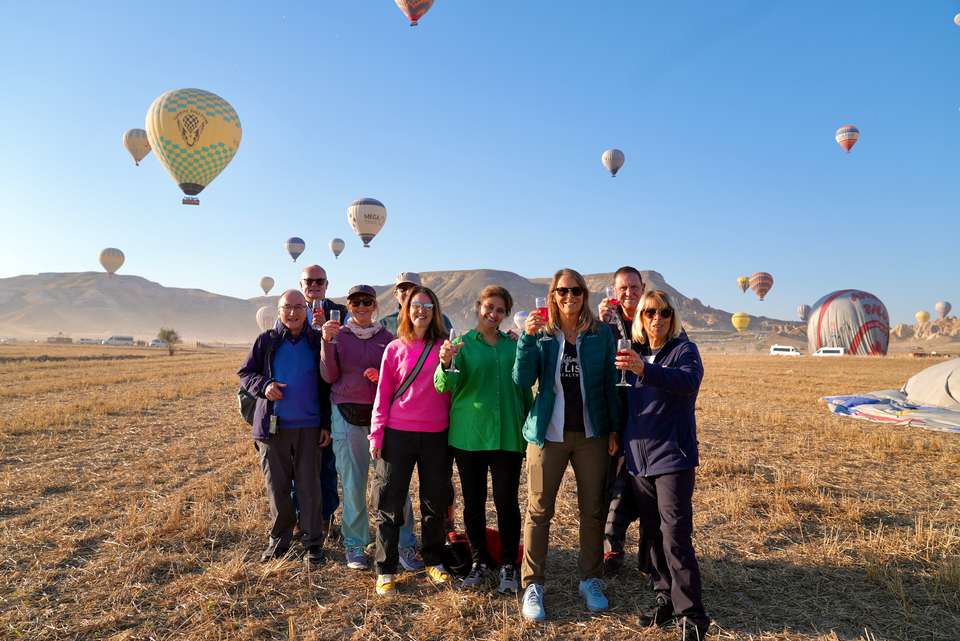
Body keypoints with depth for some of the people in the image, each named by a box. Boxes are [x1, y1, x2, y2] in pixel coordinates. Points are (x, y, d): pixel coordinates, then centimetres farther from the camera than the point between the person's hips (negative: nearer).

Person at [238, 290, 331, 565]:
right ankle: (279, 539, 25)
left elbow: (326, 385, 6)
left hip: (308, 427, 0)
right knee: (276, 486, 10)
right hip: (272, 426, 1)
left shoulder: (317, 341, 2)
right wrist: (263, 385, -14)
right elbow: (245, 373, 8)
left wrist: (326, 424, 3)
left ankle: (313, 542, 15)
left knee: (310, 486, 3)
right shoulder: (266, 341, 1)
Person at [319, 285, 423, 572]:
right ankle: (355, 545, 21)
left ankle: (405, 545, 7)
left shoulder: (387, 337, 6)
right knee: (353, 483, 6)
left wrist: (382, 377, -11)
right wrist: (327, 342, -14)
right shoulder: (338, 335, 5)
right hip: (347, 415, 0)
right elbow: (329, 376, -3)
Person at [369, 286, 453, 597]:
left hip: (436, 435, 1)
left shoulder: (444, 346, 3)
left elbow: (451, 390, 7)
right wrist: (377, 433, -2)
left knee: (436, 501, 11)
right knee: (390, 503, 5)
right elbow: (383, 394, 2)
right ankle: (385, 570, 17)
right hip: (398, 434, -1)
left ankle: (434, 561, 29)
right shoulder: (395, 349, 2)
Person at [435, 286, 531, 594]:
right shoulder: (462, 344, 0)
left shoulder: (513, 346, 8)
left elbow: (524, 388, 14)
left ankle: (508, 566, 18)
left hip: (508, 436, 1)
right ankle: (480, 563, 25)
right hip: (469, 435, -1)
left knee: (507, 502, 3)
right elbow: (445, 385, -14)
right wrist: (446, 364, -35)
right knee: (473, 502, 9)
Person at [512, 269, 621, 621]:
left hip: (592, 434, 1)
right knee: (538, 510, 2)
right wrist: (527, 337, -21)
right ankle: (532, 585, 13)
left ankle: (591, 580, 25)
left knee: (593, 510, 8)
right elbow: (522, 380, -10)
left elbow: (610, 384, 4)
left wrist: (614, 429, 1)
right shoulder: (542, 334, 0)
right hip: (548, 433, -1)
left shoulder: (602, 334, 1)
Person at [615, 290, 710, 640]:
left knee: (675, 535, -7)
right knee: (652, 532, 12)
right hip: (638, 457, 6)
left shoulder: (684, 349, -6)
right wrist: (620, 442, 10)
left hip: (672, 457, -5)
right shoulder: (634, 352, 10)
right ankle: (664, 596, 26)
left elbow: (688, 380, -29)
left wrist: (645, 369, -43)